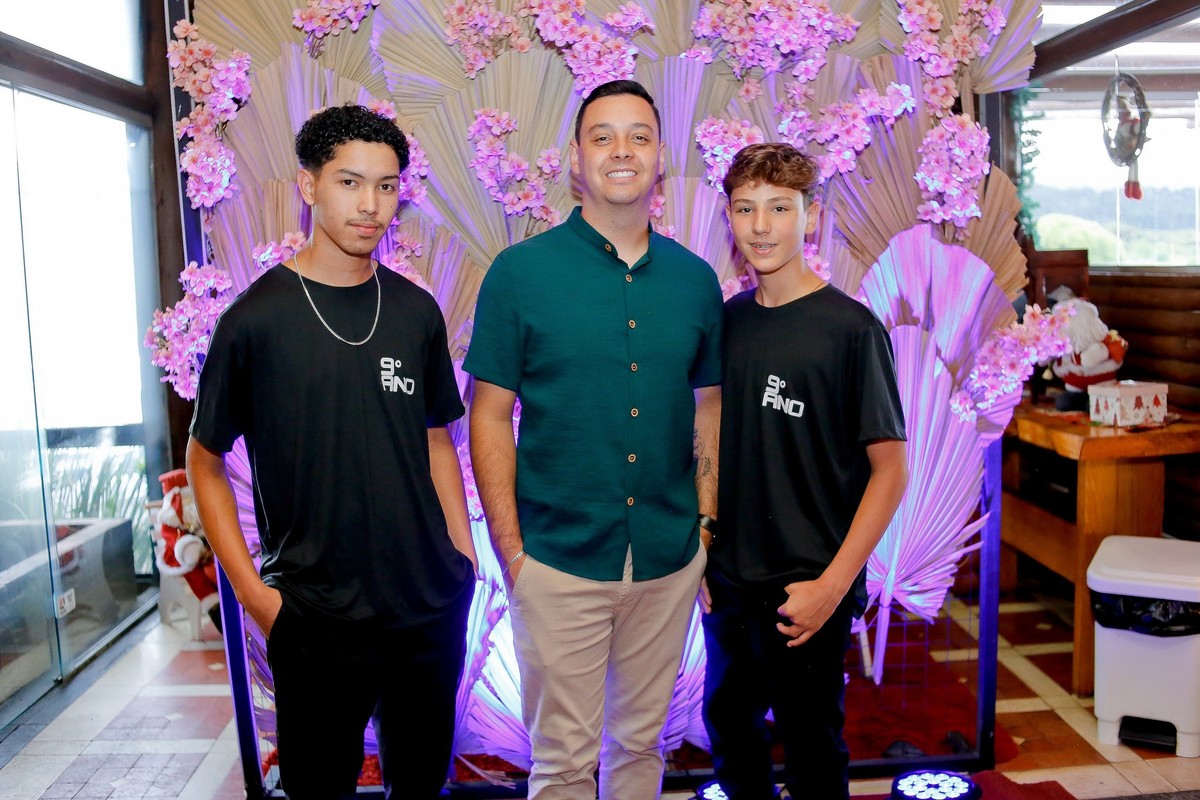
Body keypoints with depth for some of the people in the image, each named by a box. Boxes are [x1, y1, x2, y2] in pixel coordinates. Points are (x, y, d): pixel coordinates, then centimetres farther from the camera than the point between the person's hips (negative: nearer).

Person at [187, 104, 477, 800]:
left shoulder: (416, 311, 2)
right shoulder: (258, 318, -9)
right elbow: (205, 461, -2)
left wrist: (462, 554, 5)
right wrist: (251, 588, -8)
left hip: (432, 606, 4)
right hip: (316, 619, -3)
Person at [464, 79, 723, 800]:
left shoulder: (695, 279, 2)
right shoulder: (521, 271, -6)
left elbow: (710, 407, 10)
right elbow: (491, 416, -5)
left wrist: (707, 527, 4)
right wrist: (510, 550, -9)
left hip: (670, 561, 3)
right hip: (558, 559, -3)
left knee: (641, 741, 21)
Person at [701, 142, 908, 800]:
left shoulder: (851, 327, -12)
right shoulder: (726, 321, 3)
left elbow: (890, 467, -11)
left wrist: (833, 584, -16)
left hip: (807, 588, -5)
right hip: (728, 580, 5)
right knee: (727, 725, 21)